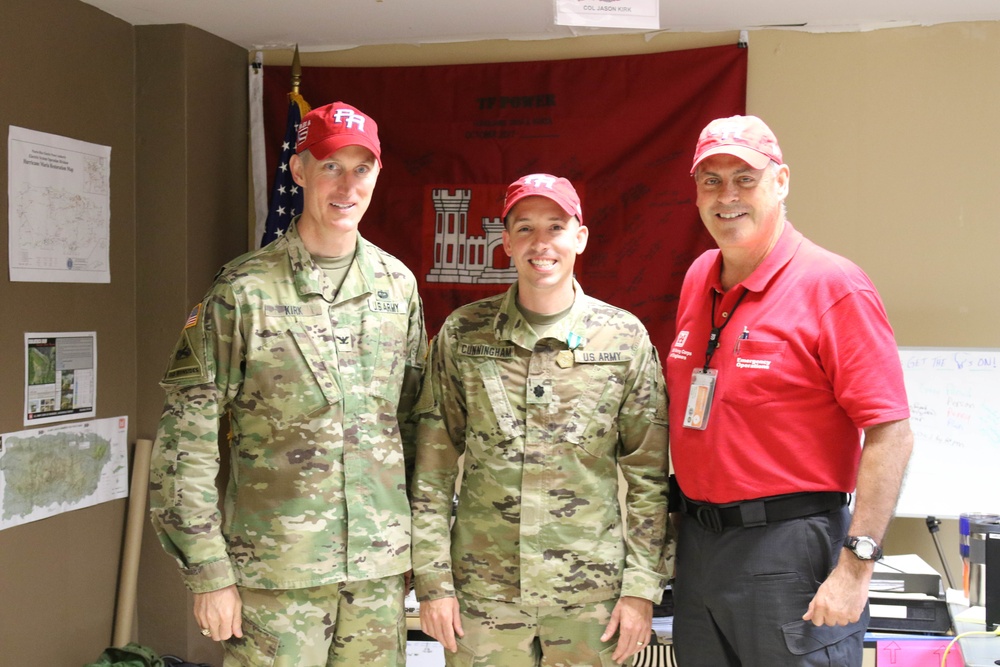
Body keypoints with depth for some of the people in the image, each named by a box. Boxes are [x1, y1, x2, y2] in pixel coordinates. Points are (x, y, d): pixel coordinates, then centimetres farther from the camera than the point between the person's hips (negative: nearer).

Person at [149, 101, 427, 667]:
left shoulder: (398, 284, 5)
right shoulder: (243, 291, -8)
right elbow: (186, 439, -7)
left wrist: (418, 539, 11)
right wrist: (210, 572, -9)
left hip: (381, 562, 4)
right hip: (275, 572, -4)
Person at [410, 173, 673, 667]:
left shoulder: (625, 338, -1)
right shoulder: (462, 335, 0)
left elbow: (649, 475, 0)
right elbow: (433, 470, 2)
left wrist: (642, 588, -3)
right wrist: (433, 581, -2)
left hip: (591, 592, 0)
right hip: (483, 590, 0)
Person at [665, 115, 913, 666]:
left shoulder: (833, 285, -13)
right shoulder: (698, 278, 9)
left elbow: (890, 434, -17)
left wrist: (855, 565, -21)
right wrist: (685, 517, 12)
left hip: (790, 551, -7)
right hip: (696, 540, 7)